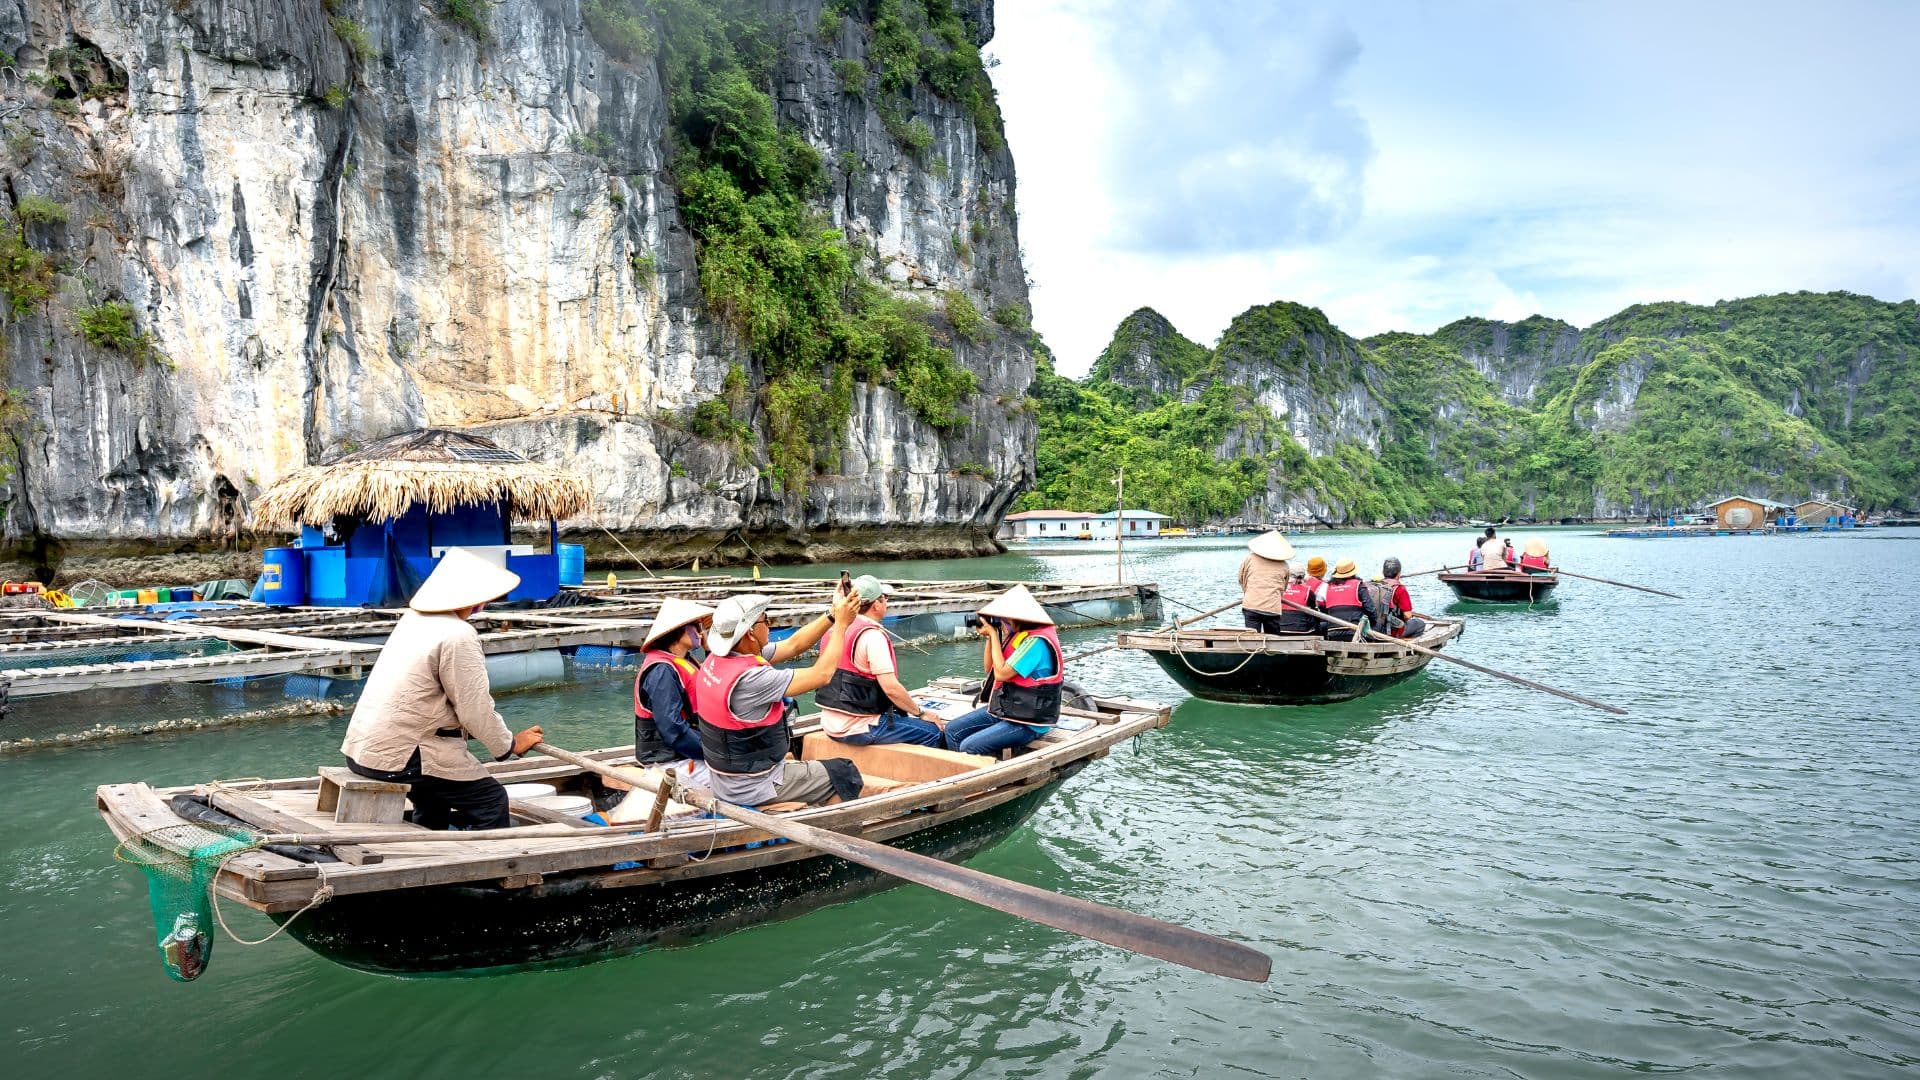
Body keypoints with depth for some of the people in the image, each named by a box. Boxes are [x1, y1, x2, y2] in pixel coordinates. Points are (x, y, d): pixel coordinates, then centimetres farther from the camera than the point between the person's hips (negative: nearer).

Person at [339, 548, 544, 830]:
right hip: (398, 755, -10)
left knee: (435, 797, 32)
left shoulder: (414, 618, 11)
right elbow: (476, 709, -14)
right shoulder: (459, 636, -18)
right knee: (491, 800, -1)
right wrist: (509, 745, 2)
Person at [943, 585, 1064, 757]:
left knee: (969, 747, -22)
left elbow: (1001, 673, -25)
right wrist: (989, 637, 1)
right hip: (1004, 708, 10)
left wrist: (994, 634, -15)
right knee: (953, 730, 3)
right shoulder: (1017, 635, 6)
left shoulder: (1037, 641, -22)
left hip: (1028, 722, -10)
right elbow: (989, 669, 16)